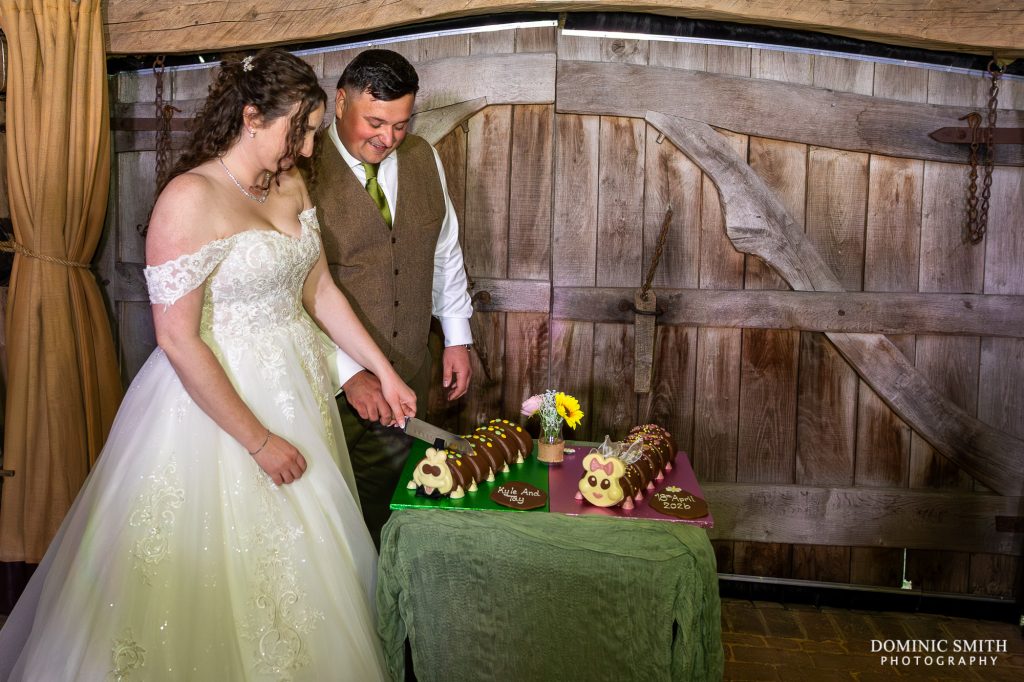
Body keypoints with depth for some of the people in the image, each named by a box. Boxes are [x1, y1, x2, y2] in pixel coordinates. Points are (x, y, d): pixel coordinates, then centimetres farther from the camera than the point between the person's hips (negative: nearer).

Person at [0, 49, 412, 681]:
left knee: (302, 562, 18)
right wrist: (258, 440, -18)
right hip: (217, 397, -7)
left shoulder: (291, 184, 4)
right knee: (218, 578, 8)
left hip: (298, 387, 7)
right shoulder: (191, 198, -19)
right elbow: (178, 339, -21)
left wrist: (384, 370, 8)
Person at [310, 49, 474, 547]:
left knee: (387, 506, 15)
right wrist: (348, 373, -21)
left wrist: (457, 337, 14)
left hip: (408, 373, 5)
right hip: (331, 380, -5)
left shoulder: (422, 157, 4)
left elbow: (445, 249, 15)